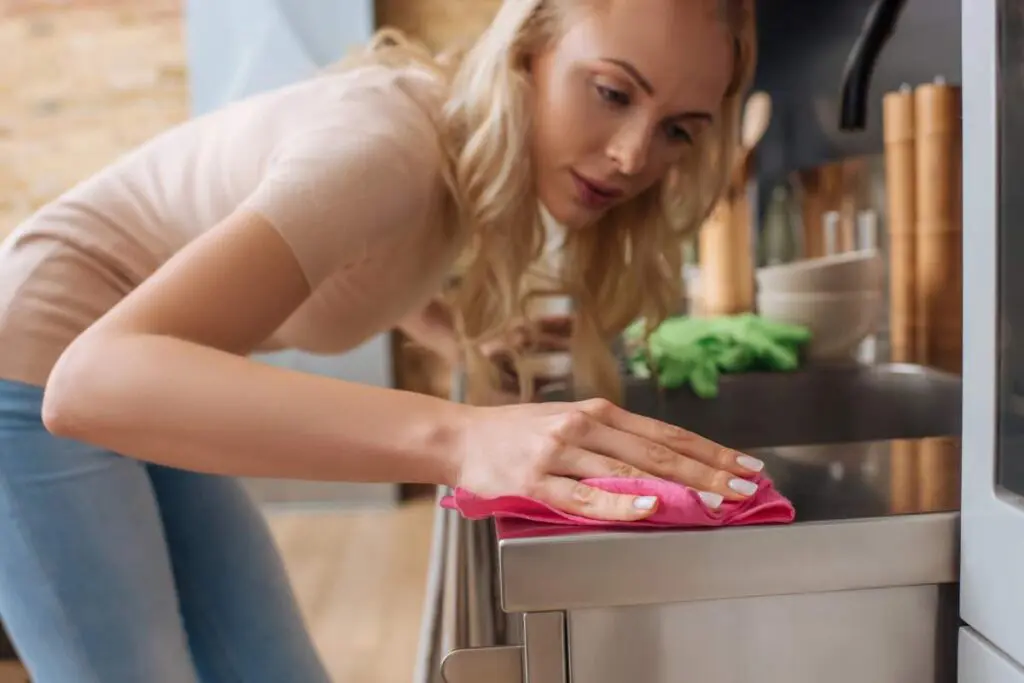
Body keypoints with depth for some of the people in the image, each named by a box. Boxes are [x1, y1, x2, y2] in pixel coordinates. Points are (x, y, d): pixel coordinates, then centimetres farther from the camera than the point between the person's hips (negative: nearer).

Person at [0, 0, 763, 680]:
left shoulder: (485, 148, -6)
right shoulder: (392, 144, -31)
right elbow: (93, 380, -43)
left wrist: (477, 343, 1)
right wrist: (455, 436, -53)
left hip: (156, 394, 7)